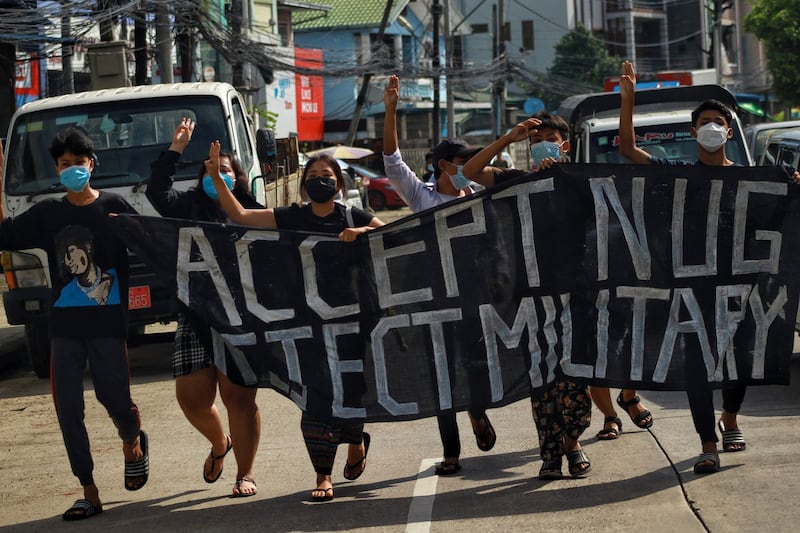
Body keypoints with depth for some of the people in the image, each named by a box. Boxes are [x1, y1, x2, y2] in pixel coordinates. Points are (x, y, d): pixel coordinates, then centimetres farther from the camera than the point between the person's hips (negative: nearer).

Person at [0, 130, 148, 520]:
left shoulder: (113, 207, -1)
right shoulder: (47, 213, 7)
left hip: (108, 324, -3)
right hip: (64, 326, 3)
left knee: (115, 399, -5)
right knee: (68, 408, -2)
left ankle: (133, 444, 32)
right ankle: (89, 494, 7)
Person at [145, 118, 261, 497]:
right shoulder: (188, 206, 10)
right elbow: (157, 192, -6)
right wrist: (175, 150, -10)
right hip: (195, 320, 2)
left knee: (239, 397, -3)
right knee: (192, 398, 1)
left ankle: (245, 473, 9)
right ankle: (219, 444, 33)